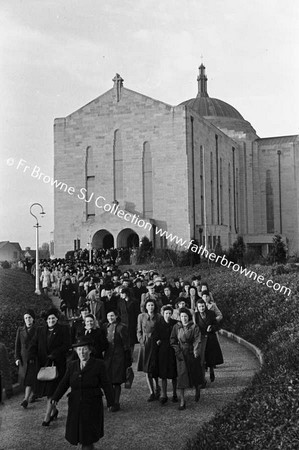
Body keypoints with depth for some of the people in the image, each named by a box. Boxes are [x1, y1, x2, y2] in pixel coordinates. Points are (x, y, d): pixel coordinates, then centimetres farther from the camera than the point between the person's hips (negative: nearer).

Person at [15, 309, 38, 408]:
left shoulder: (37, 330, -4)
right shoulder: (20, 330, 6)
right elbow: (17, 345, 7)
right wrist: (17, 358, -1)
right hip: (23, 359, 4)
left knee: (30, 378, -10)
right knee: (25, 378, 11)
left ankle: (26, 399, -10)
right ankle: (33, 394, 30)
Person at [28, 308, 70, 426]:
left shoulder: (63, 329, 1)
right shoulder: (40, 330, 12)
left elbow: (66, 345, -7)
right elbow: (33, 345, 5)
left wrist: (53, 355, -16)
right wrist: (31, 356, -14)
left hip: (57, 364, -4)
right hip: (43, 364, 4)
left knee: (51, 390, -9)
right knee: (47, 390, 10)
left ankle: (47, 417, -6)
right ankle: (54, 410, 32)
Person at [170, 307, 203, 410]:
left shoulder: (194, 327, -5)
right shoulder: (176, 327, 2)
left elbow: (197, 341, -12)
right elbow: (173, 340, 6)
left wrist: (196, 352, -23)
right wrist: (177, 351, -6)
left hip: (192, 354, -1)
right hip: (181, 354, 1)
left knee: (195, 374, 12)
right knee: (181, 375, -8)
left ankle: (197, 391, 45)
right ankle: (182, 402, -7)